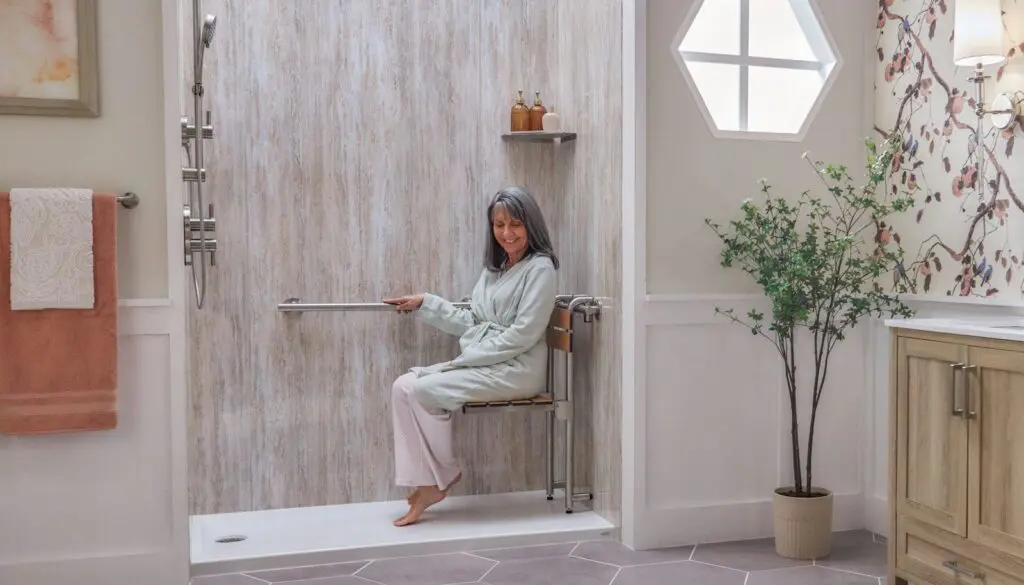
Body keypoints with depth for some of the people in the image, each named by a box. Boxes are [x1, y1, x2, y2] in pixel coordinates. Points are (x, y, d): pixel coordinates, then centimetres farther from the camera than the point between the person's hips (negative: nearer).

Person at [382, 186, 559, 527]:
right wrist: (424, 304, 11)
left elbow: (522, 335, -16)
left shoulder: (539, 268, -9)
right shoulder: (494, 268, 16)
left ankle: (443, 475, 0)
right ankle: (424, 485, -13)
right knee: (404, 386, -10)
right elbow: (470, 323, 16)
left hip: (516, 370, -8)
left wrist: (467, 358, -16)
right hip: (482, 364, 8)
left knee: (424, 391, -20)